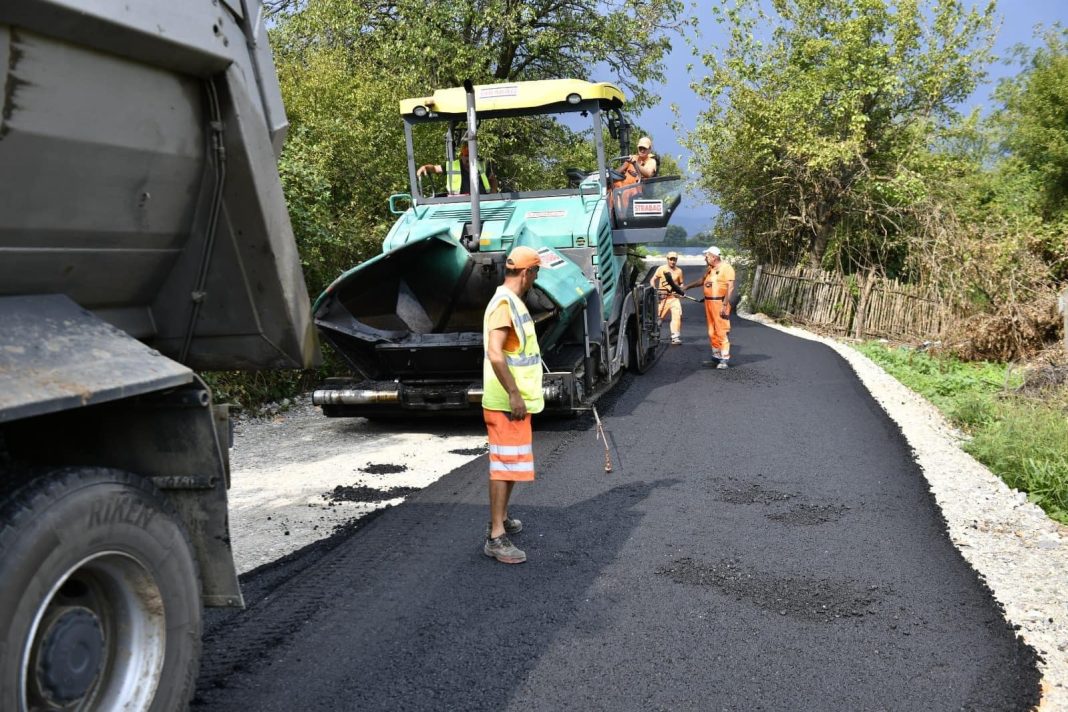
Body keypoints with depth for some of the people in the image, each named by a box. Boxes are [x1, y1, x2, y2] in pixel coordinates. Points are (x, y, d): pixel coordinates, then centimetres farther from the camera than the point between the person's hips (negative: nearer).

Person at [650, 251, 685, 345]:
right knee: (659, 316, 6)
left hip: (674, 297, 1)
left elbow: (681, 283, 18)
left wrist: (680, 288, -4)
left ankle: (675, 336, -9)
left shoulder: (679, 271, 8)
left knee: (677, 315, -14)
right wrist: (654, 289, -12)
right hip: (663, 297, -1)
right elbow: (653, 280, 3)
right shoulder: (661, 268, 2)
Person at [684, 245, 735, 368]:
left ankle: (724, 359, -5)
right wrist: (686, 287, 32)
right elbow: (702, 280, 33)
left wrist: (725, 305, -20)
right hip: (709, 303, 8)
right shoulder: (710, 269, 16)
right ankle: (716, 357, 18)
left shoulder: (726, 268, -9)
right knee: (712, 333, 10)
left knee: (721, 332, -9)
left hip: (720, 303, -8)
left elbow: (730, 287, -15)